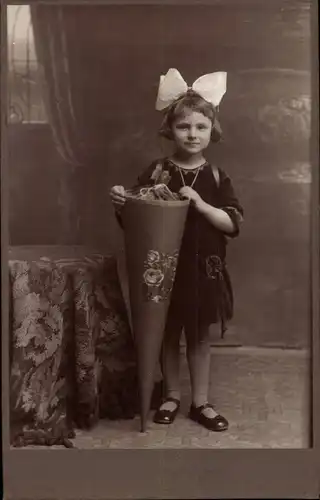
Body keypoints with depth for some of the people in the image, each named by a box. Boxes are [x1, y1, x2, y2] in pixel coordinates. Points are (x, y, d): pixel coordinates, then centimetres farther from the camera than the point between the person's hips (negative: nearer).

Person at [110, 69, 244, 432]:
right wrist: (122, 204, -22)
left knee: (200, 337, 11)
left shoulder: (216, 177, -2)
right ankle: (171, 396, 31)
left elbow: (233, 223, -7)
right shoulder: (155, 173, -5)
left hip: (203, 268, 1)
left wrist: (200, 204, -21)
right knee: (167, 334, 13)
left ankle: (200, 403, 25)